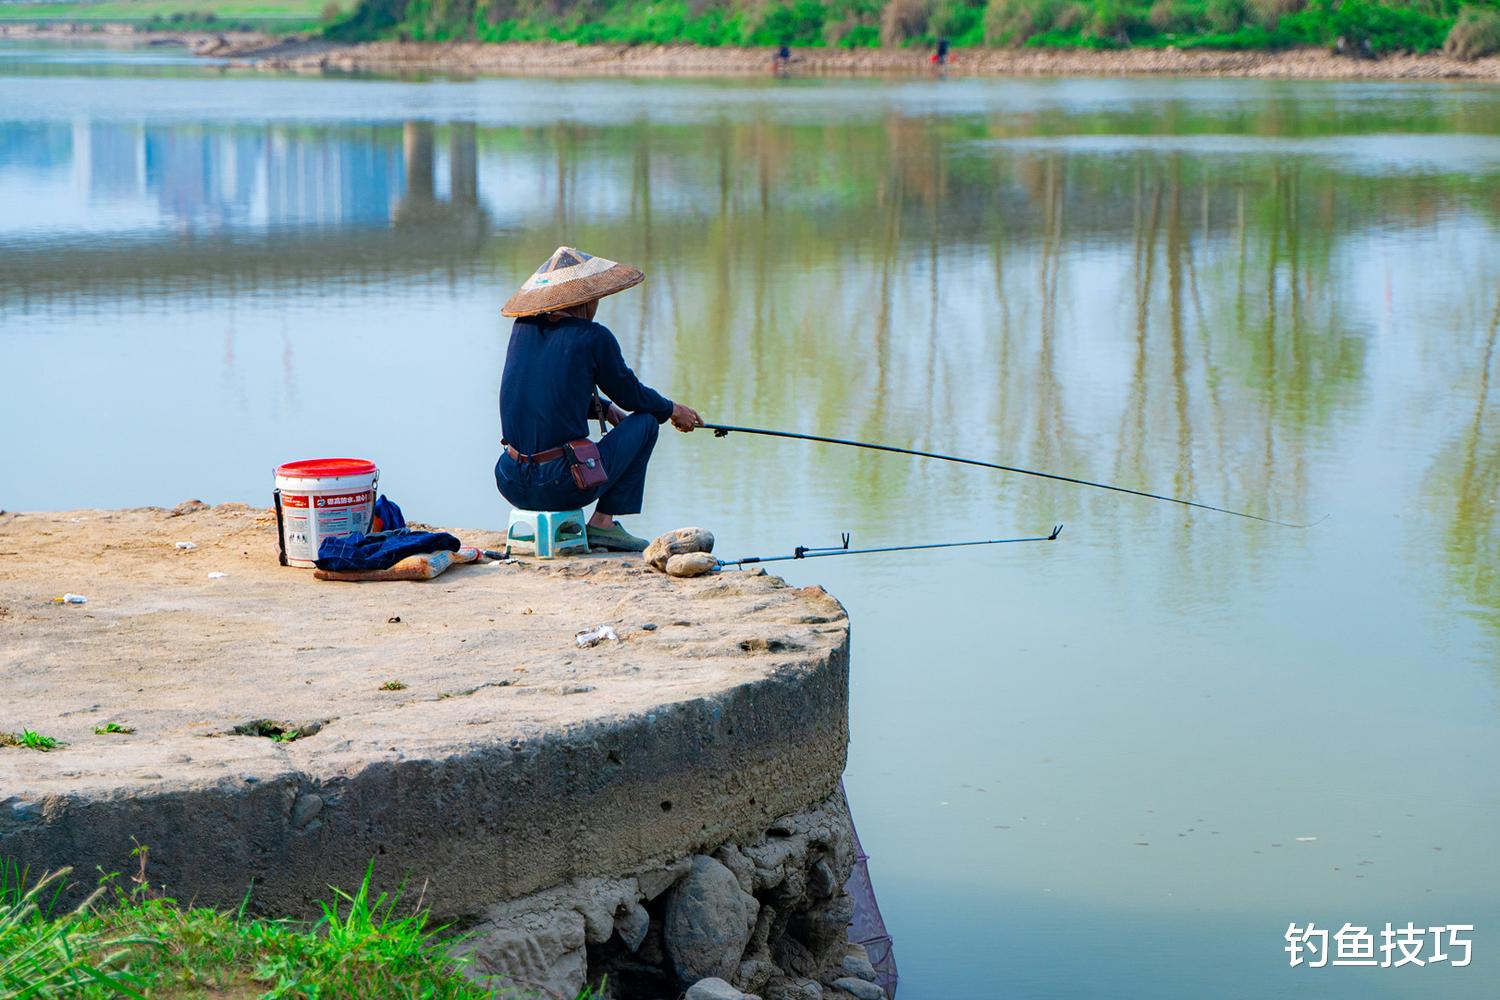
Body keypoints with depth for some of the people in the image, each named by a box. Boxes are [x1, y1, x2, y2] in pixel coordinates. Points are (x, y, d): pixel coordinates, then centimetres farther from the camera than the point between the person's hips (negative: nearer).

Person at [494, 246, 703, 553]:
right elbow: (632, 395, 5)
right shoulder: (593, 337, -7)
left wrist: (604, 408, 33)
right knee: (645, 420, 14)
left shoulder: (523, 328, 9)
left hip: (511, 485, 6)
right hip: (562, 487, -6)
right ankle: (603, 522, 8)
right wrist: (672, 410, 25)